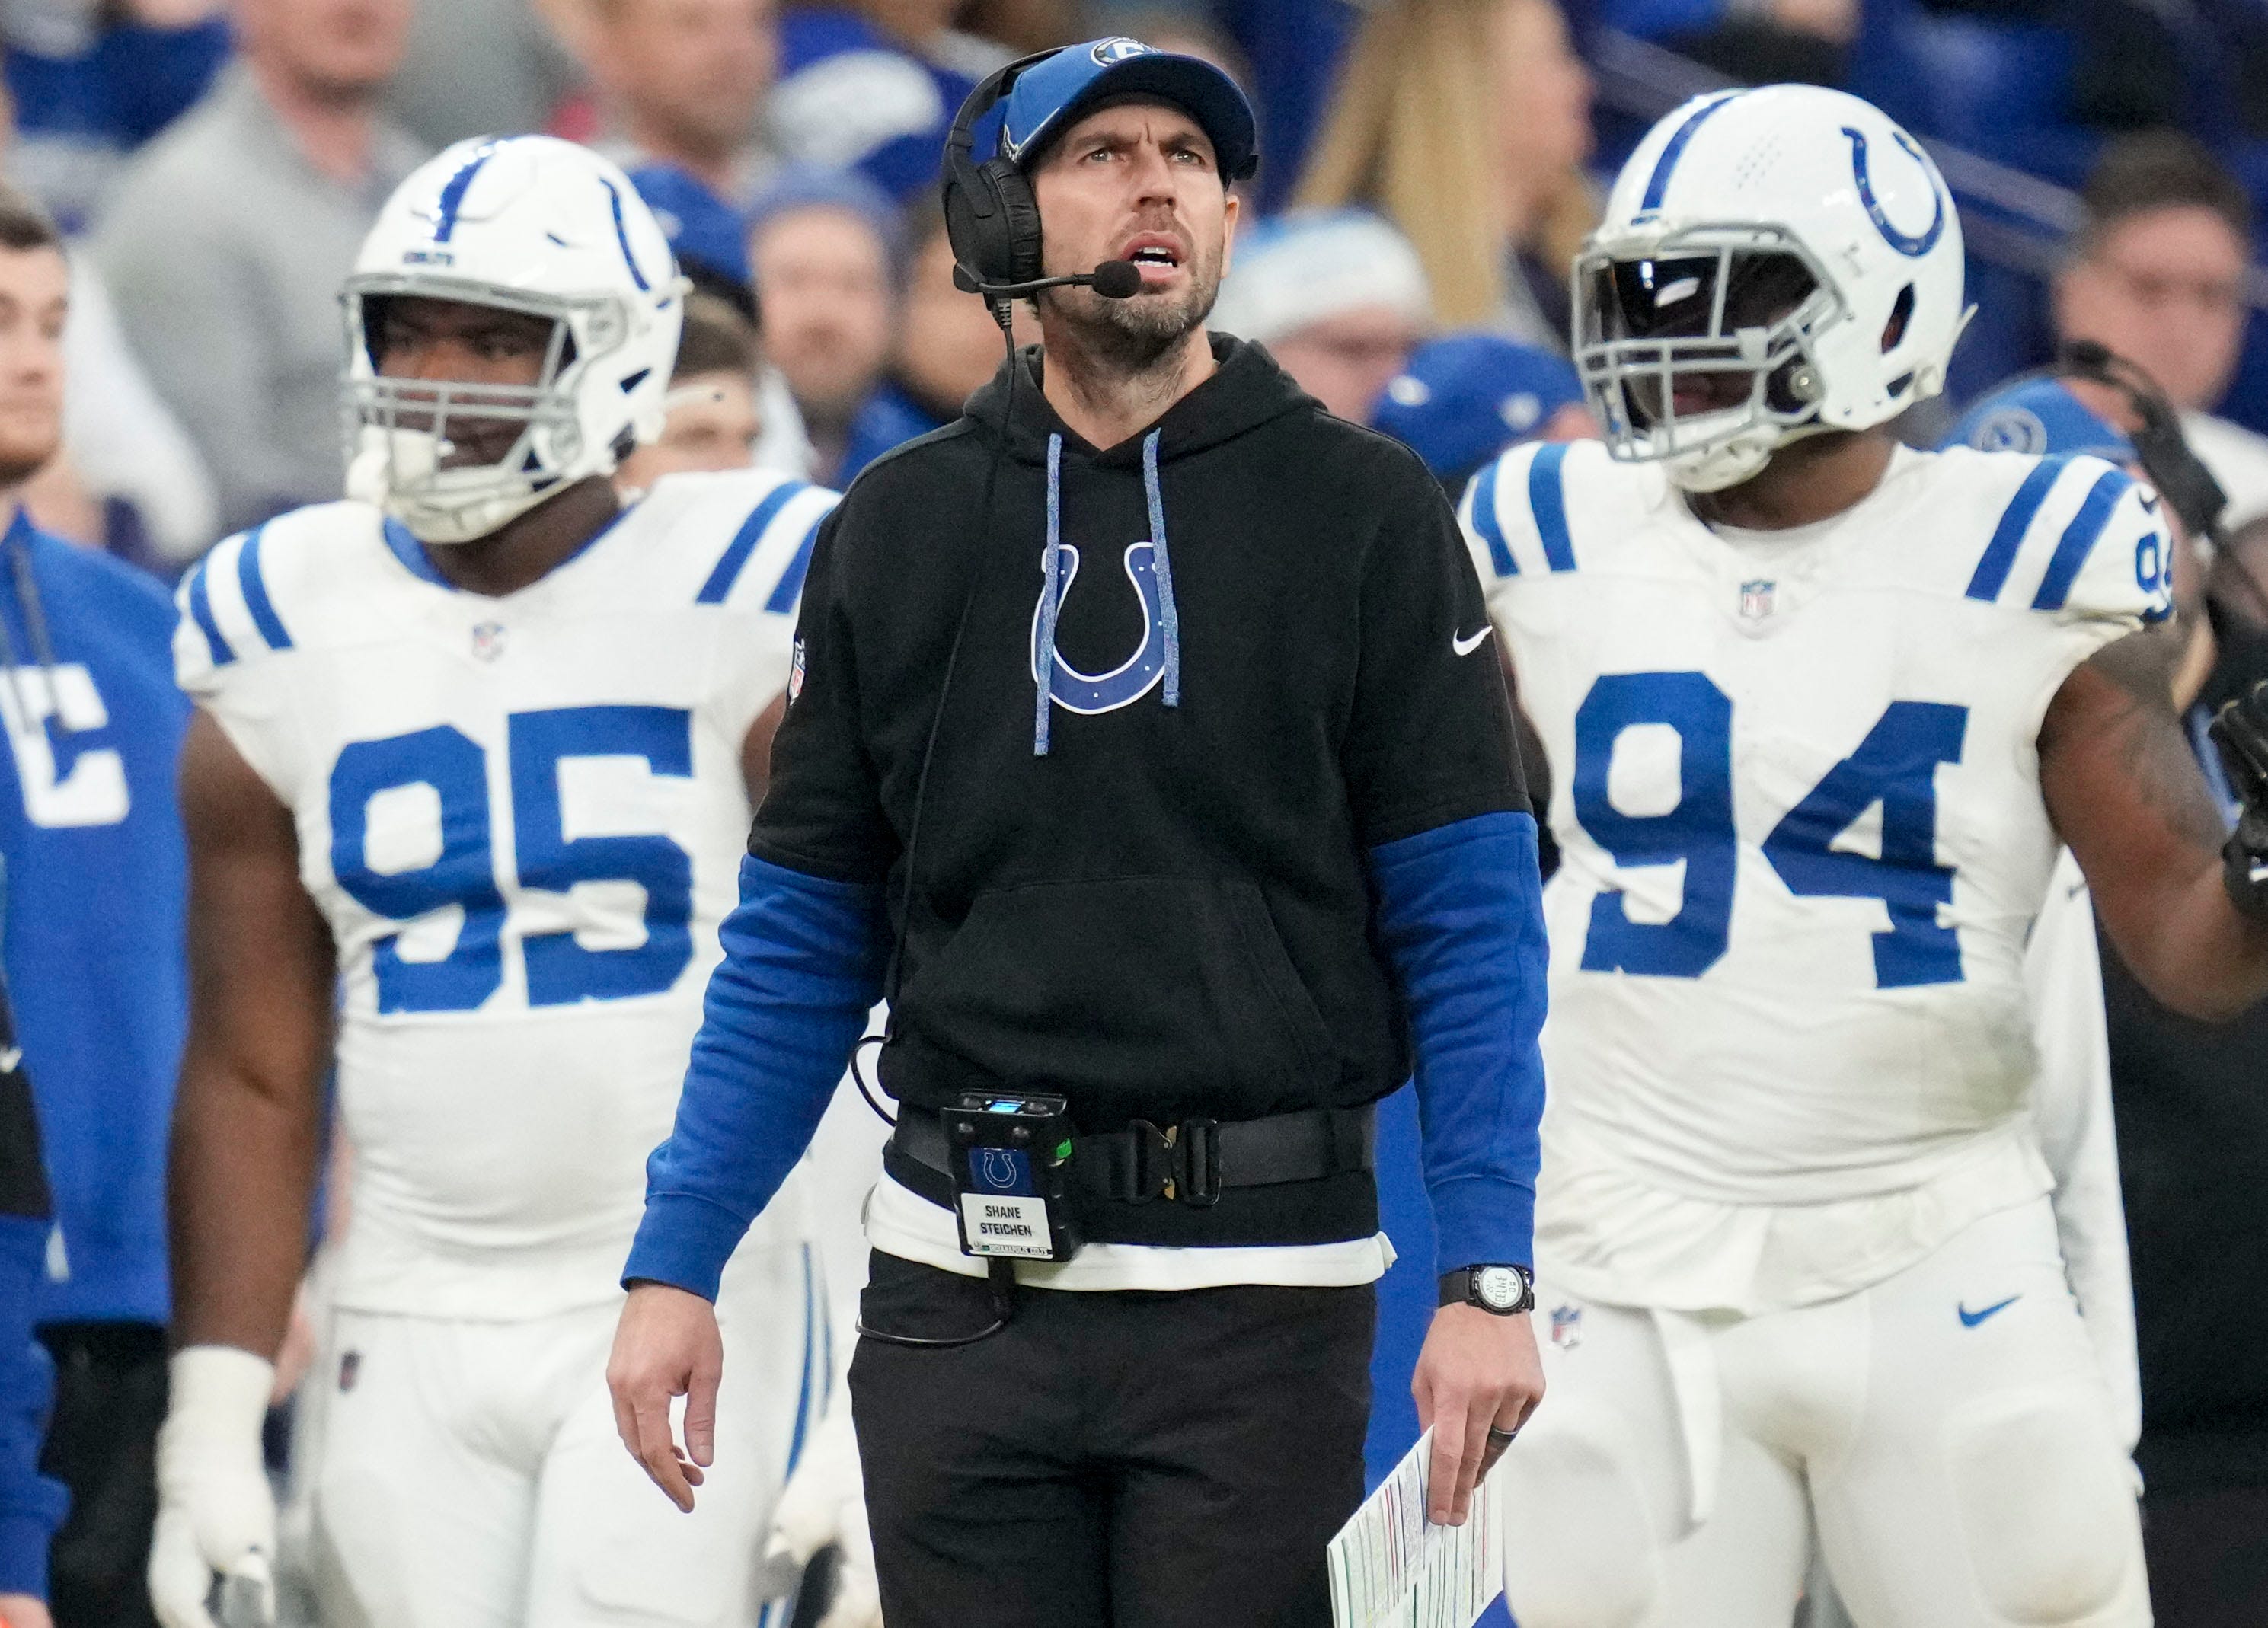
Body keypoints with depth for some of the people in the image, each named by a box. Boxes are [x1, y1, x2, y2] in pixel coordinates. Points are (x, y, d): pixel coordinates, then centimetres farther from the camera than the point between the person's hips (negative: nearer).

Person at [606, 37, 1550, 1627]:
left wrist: (1488, 1278, -10)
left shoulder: (1357, 513, 1)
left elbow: (1470, 932, -2)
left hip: (1257, 1292, -3)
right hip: (964, 1293, 3)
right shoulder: (898, 536, 9)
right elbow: (800, 945, 13)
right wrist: (676, 1266, 6)